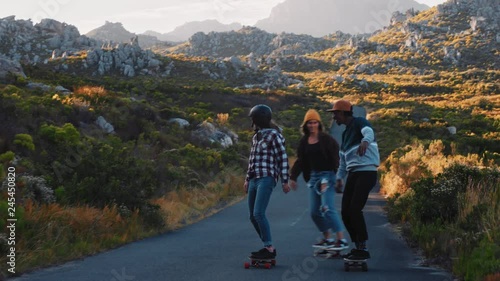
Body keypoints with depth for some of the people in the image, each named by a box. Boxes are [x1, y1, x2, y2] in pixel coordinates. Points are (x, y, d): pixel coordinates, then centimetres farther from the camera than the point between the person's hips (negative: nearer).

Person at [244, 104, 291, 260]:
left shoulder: (274, 135, -6)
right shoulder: (256, 137, 18)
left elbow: (283, 158, -8)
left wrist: (285, 181, -11)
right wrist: (247, 179, 24)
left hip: (267, 179, -9)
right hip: (254, 180, 9)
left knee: (259, 214, -18)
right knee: (253, 217, 6)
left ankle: (270, 249, -13)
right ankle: (267, 247, 15)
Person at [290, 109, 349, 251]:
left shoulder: (326, 139, -8)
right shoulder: (304, 141, 9)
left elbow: (336, 158, -10)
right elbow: (300, 161, 15)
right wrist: (293, 177, 11)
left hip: (327, 175, -7)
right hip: (313, 176, 7)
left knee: (328, 209, -16)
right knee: (314, 212, 7)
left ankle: (341, 240, -13)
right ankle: (327, 239, 20)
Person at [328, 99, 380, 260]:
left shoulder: (359, 122, -5)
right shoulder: (346, 133, 21)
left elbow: (369, 132, -29)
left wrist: (365, 141, -51)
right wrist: (340, 178, 22)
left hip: (366, 172, -9)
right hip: (353, 174, 9)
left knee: (355, 209, -16)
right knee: (346, 212, 4)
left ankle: (363, 248, -9)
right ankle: (357, 246, 15)